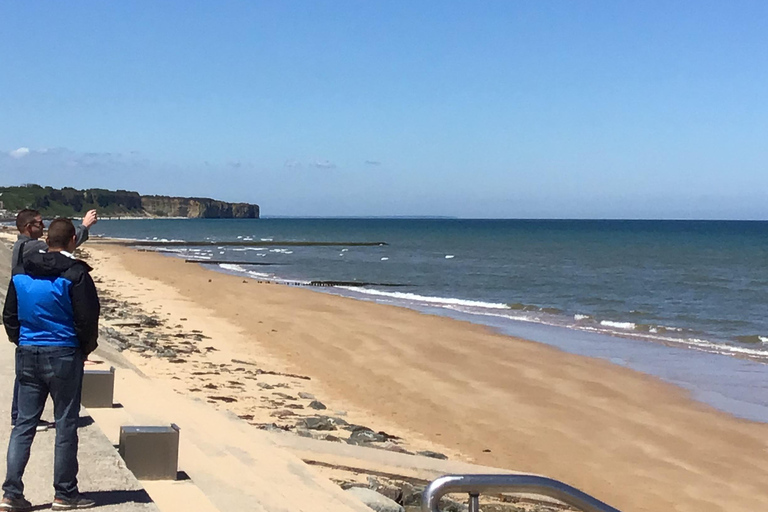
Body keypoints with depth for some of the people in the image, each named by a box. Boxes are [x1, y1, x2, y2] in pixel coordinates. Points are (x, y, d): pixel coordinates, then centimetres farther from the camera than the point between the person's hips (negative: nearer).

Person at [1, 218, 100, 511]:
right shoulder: (75, 275, -11)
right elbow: (87, 319, -12)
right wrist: (87, 348, 5)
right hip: (64, 355, -5)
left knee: (24, 424, 9)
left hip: (27, 356, 5)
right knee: (66, 426, 3)